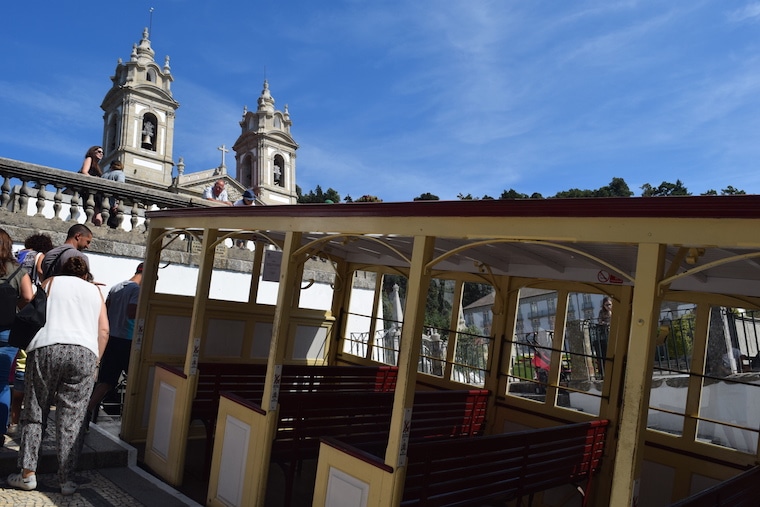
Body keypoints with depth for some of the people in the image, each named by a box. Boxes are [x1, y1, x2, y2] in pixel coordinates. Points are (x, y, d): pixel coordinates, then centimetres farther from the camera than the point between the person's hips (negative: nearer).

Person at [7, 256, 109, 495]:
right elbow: (104, 330, 14)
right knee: (72, 418, 2)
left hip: (46, 347, 0)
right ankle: (67, 479, 4)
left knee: (35, 412, 11)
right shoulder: (94, 290, 22)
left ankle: (28, 474, 12)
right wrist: (96, 360, 19)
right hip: (84, 352, 1)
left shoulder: (50, 282, 21)